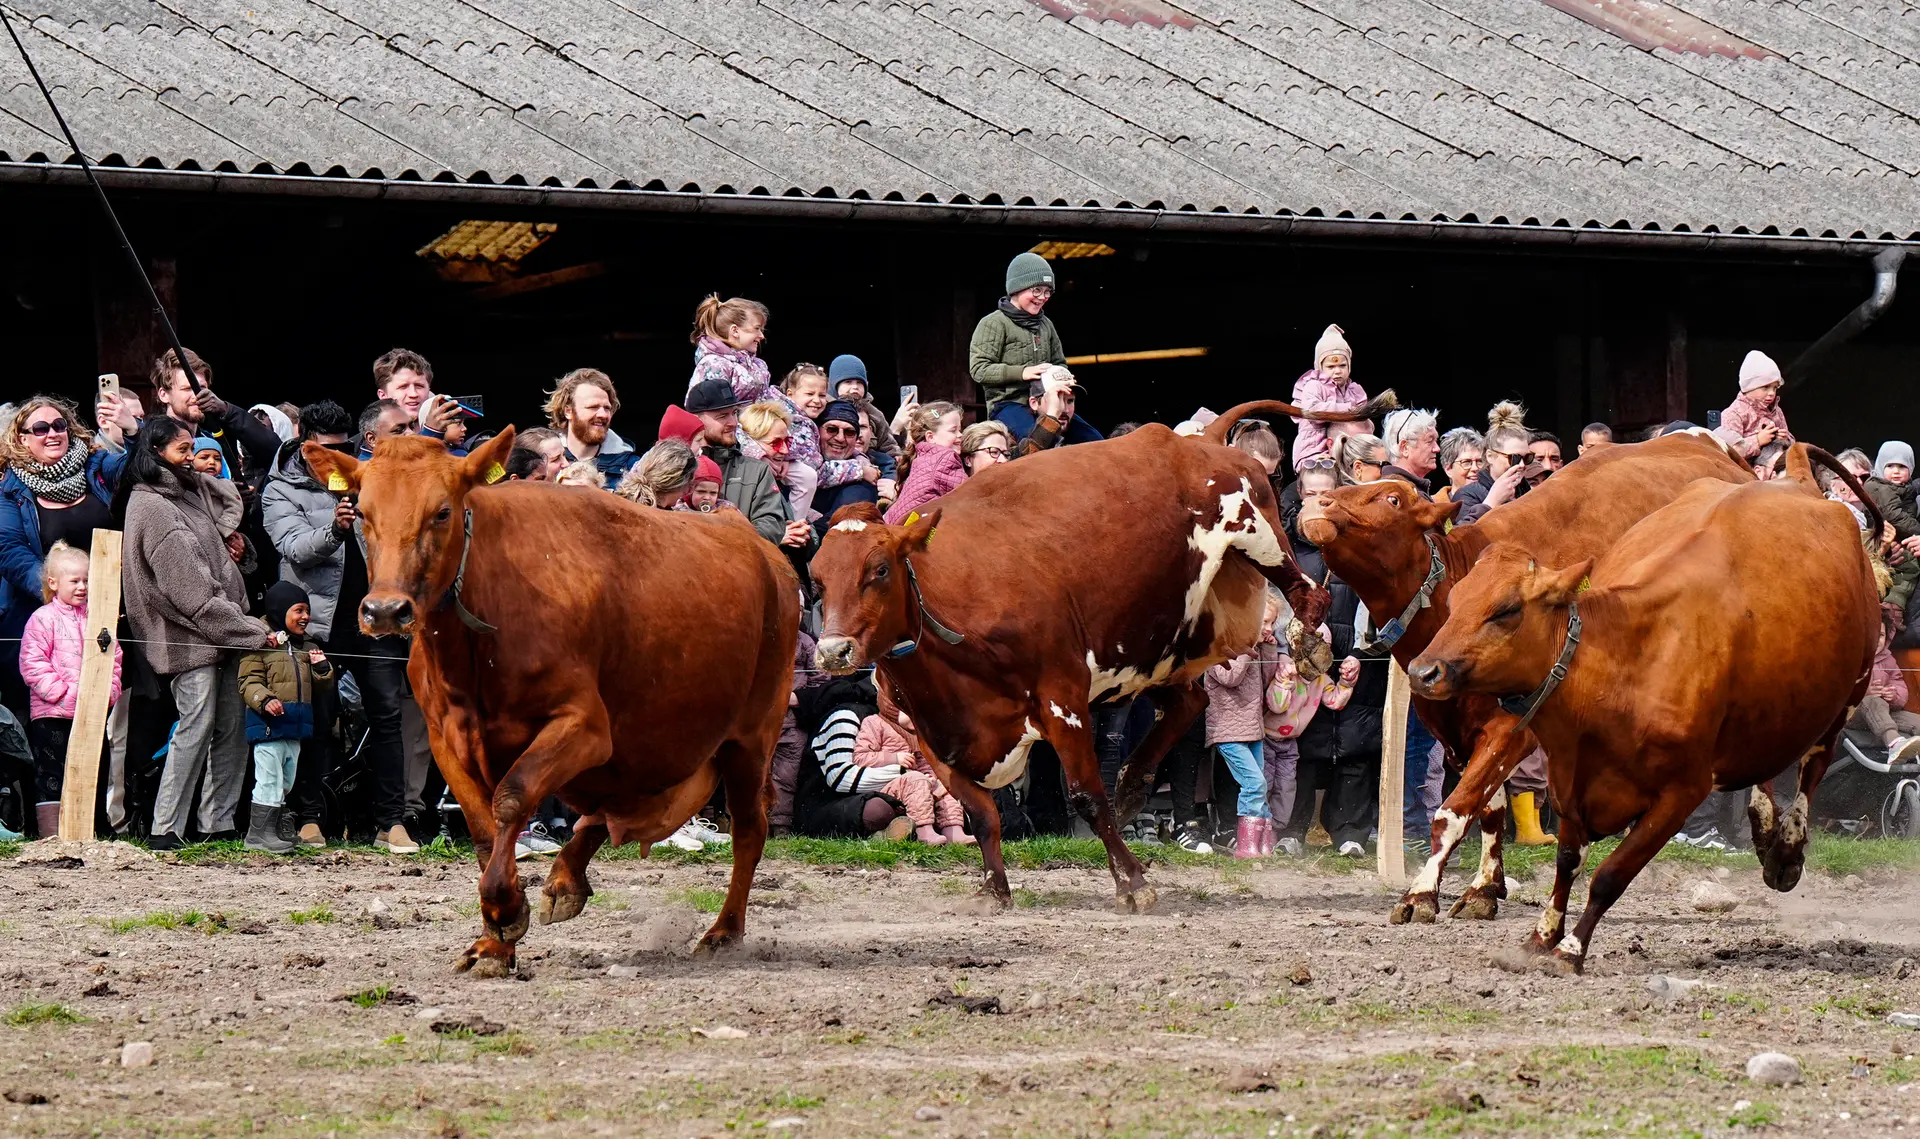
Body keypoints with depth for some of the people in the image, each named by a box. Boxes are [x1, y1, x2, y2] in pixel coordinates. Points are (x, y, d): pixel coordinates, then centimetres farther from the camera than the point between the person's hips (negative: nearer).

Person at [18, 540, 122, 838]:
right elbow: (33, 665, -11)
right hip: (52, 714, -5)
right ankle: (51, 836, -2)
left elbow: (113, 657, 14)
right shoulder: (43, 619, -6)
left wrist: (108, 691, -2)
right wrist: (64, 693, -18)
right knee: (50, 778, -3)